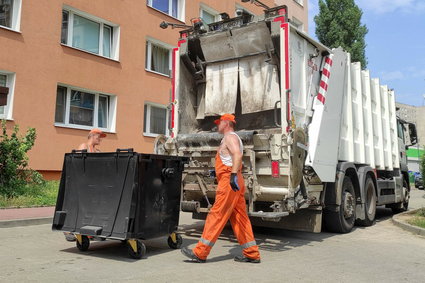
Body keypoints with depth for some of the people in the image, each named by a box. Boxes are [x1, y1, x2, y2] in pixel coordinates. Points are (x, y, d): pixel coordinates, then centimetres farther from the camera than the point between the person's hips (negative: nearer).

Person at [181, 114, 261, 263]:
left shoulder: (230, 137, -6)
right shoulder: (230, 139, 25)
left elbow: (237, 154, -25)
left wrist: (233, 174, -35)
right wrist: (219, 171, 39)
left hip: (229, 182, -10)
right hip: (234, 183, 10)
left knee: (216, 215, -8)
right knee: (239, 218, 8)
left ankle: (200, 253, -3)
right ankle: (252, 254, 11)